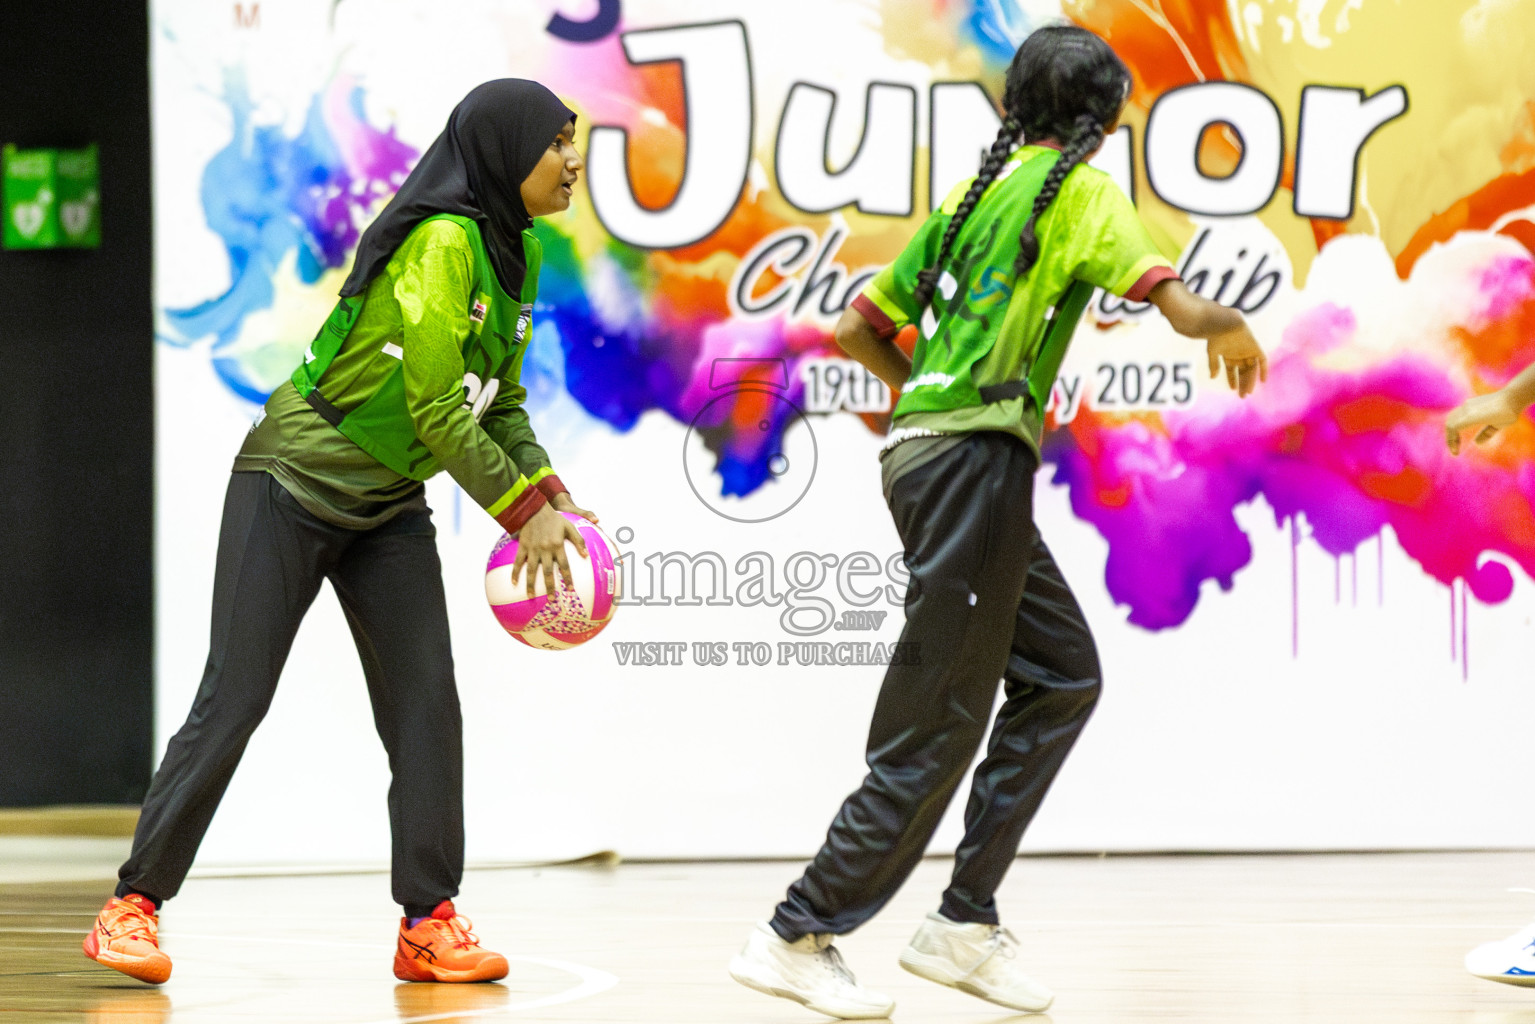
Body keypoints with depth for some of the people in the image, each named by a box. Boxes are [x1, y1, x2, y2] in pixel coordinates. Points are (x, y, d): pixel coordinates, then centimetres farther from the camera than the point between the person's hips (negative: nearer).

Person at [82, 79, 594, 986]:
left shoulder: (518, 256, 5)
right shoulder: (442, 242, -23)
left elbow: (501, 402, 12)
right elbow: (436, 411, -25)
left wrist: (547, 493, -4)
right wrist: (520, 510, -20)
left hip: (388, 507, 8)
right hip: (294, 484, -8)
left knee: (427, 705, -1)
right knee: (234, 699, -5)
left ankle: (429, 921, 2)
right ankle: (134, 905, 3)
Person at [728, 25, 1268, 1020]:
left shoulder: (973, 192, 18)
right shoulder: (1079, 188, -3)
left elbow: (857, 329, 21)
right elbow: (1183, 306, -14)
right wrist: (1234, 330, 8)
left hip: (925, 447, 9)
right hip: (977, 461, -9)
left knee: (1063, 676, 15)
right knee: (936, 729, -4)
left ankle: (965, 925, 13)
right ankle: (797, 938, 0)